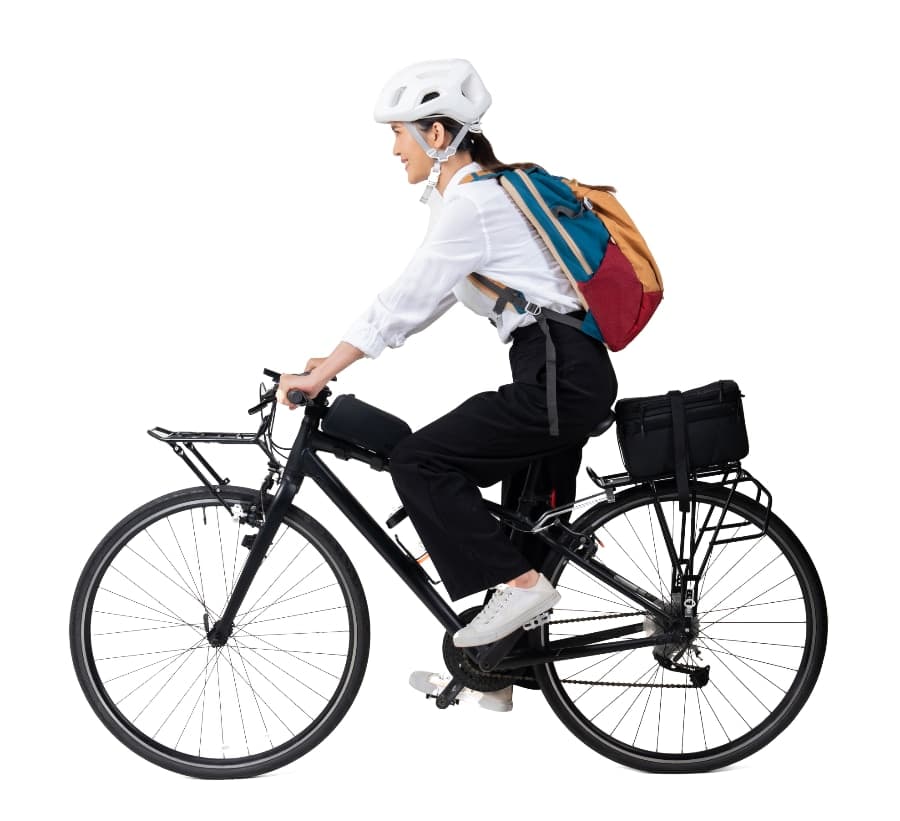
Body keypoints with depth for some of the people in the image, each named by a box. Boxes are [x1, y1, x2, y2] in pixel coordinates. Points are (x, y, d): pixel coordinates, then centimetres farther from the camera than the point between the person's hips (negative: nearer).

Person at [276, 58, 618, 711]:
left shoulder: (470, 203, -14)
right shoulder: (486, 189, 17)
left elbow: (404, 299, -16)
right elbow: (425, 300, 21)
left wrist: (318, 375, -11)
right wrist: (339, 360, 19)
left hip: (560, 377, -10)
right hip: (573, 371, 10)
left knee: (418, 461, -10)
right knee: (528, 523, 16)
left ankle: (519, 584, -7)